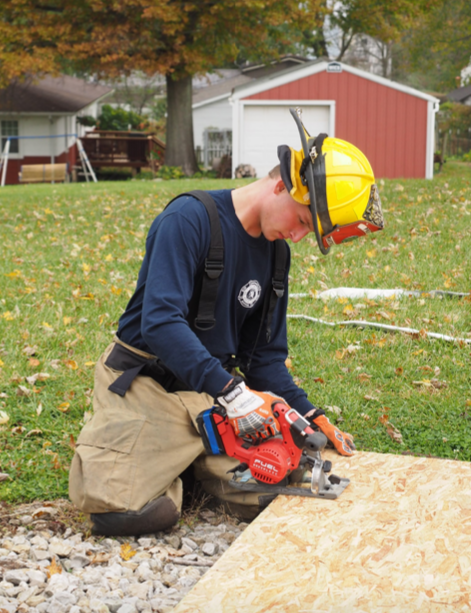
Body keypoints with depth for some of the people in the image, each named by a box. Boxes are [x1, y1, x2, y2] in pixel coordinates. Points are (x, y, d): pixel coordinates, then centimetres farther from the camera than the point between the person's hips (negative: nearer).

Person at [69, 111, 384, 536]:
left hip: (214, 392, 6)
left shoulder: (276, 253, 6)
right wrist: (230, 390, -36)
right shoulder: (191, 218, -18)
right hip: (146, 384, -6)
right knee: (122, 511, -22)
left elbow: (266, 355, 11)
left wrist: (310, 416, -1)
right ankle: (110, 444, 10)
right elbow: (160, 322, -30)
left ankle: (188, 456, 17)